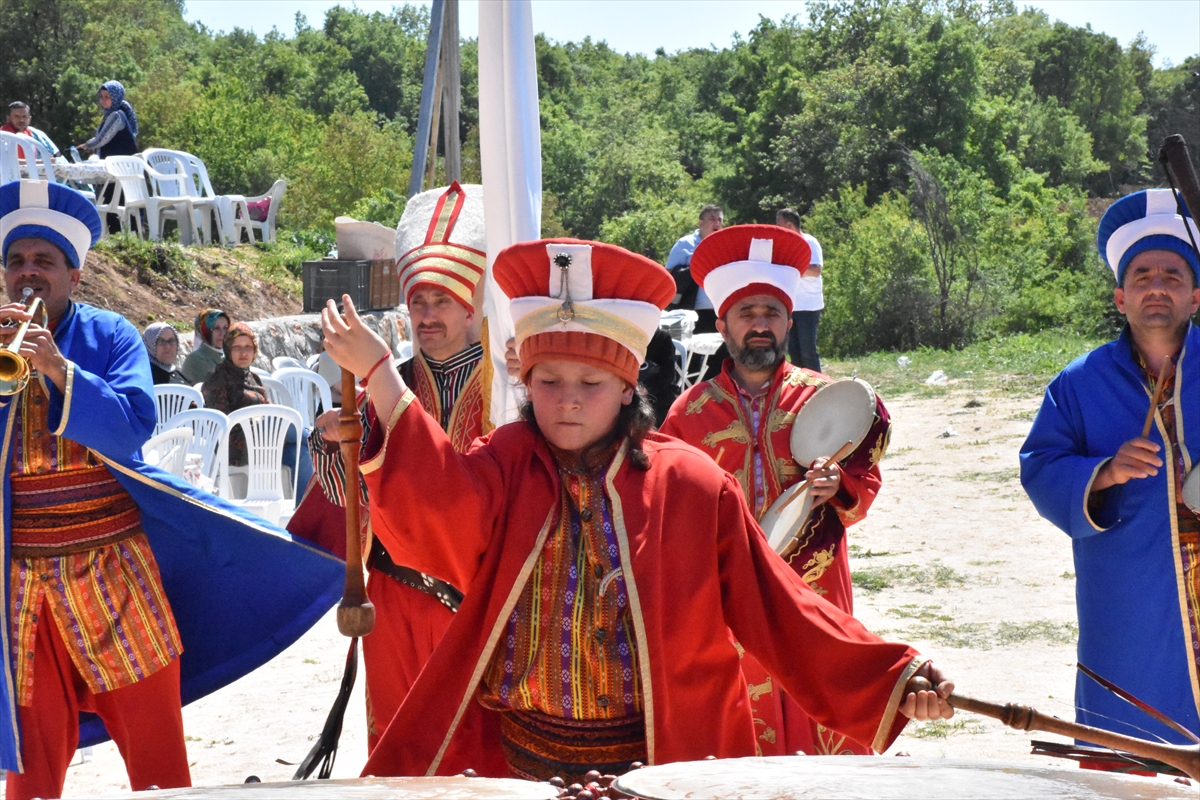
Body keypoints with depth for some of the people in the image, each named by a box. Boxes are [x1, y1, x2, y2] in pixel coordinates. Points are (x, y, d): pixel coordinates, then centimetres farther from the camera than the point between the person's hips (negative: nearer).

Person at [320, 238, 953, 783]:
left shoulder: (690, 485, -1)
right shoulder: (505, 468, 0)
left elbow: (780, 611, -2)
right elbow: (442, 508, -22)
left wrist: (894, 683, -9)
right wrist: (379, 373, -31)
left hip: (661, 766, -1)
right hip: (515, 762, 1)